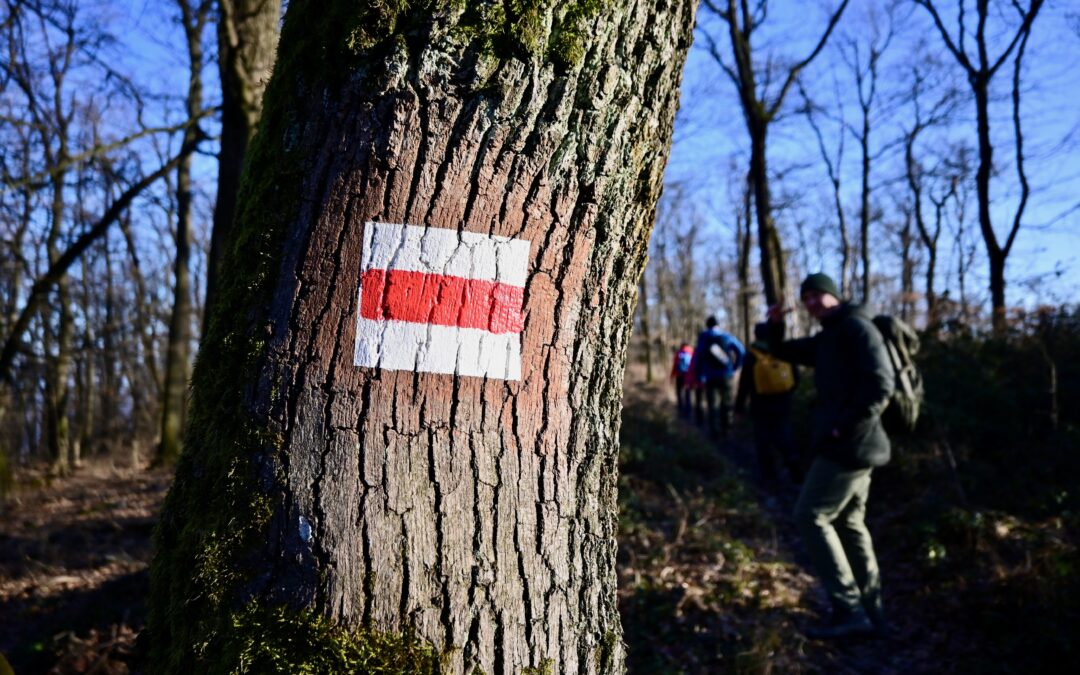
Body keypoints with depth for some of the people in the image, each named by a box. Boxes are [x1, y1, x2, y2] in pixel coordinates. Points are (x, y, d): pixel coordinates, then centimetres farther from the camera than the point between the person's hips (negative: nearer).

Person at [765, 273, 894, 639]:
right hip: (853, 446, 10)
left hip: (849, 445, -10)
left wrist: (845, 426, -21)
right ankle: (870, 611, 20)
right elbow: (784, 352, 29)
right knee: (849, 523, 14)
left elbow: (880, 384, -22)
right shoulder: (828, 337, 18)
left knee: (811, 517, -8)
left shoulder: (856, 327, -11)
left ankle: (848, 610, -7)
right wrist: (775, 326, 8)